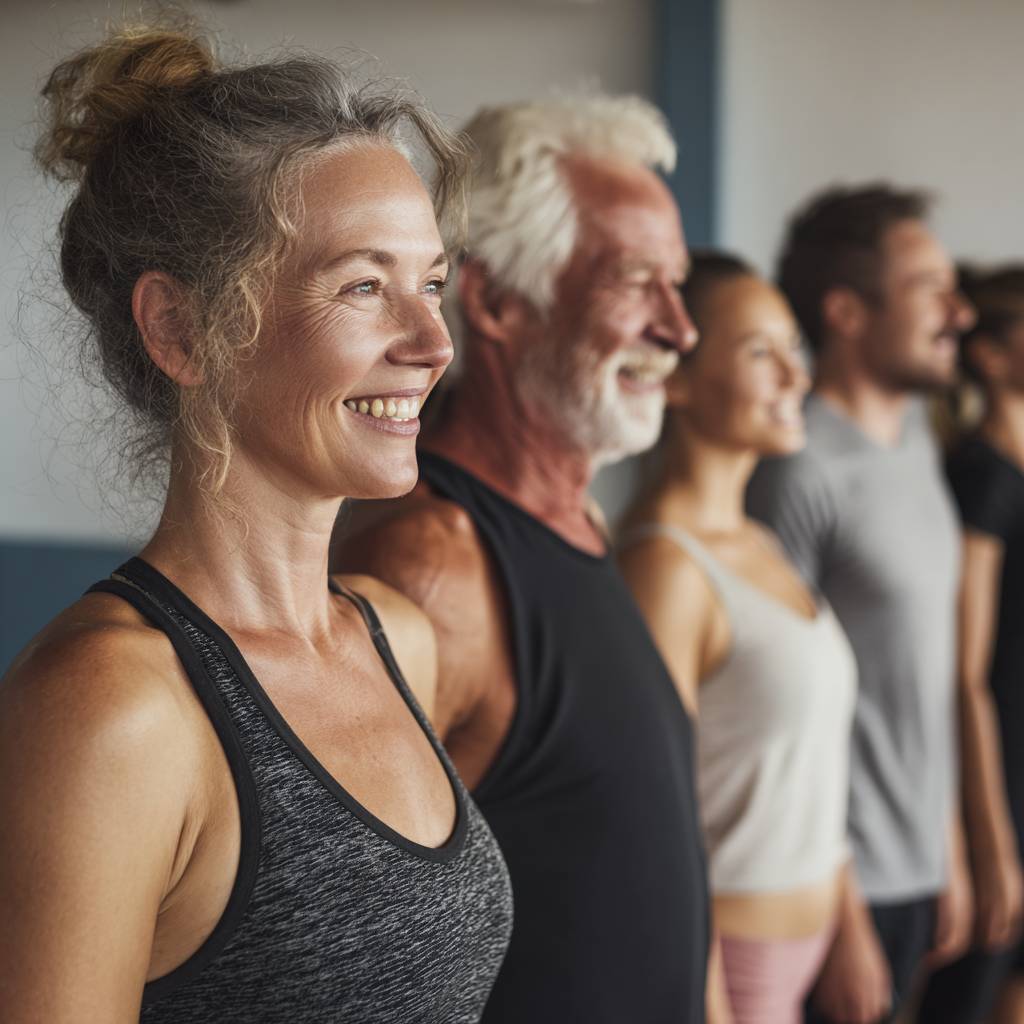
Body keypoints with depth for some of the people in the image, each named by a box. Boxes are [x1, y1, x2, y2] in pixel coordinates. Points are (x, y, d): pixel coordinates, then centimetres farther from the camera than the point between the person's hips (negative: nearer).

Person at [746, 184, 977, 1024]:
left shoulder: (915, 436, 10)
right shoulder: (801, 467, -17)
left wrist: (951, 856, 17)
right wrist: (840, 919, -16)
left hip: (916, 866, 8)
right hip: (842, 883, -8)